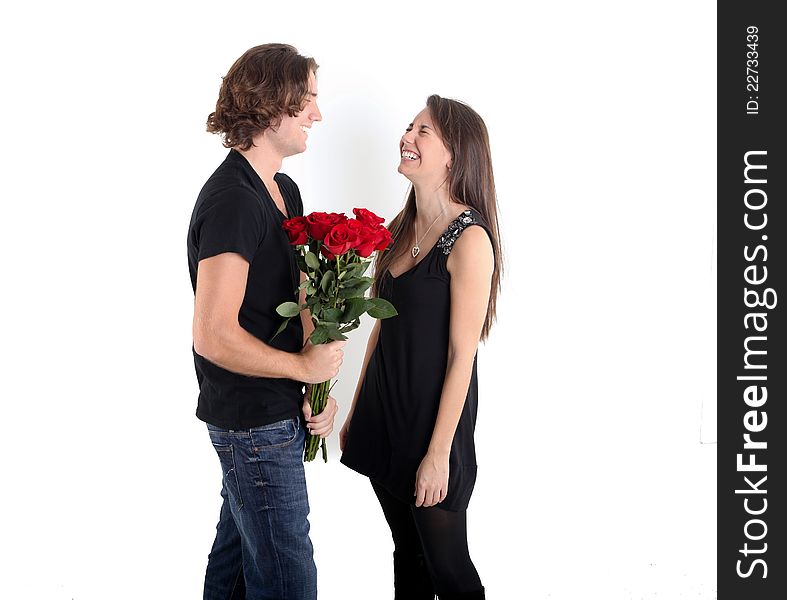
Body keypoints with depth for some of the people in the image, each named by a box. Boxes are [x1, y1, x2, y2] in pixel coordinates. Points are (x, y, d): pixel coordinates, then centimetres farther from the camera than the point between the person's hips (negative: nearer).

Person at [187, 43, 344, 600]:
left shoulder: (287, 191, 9)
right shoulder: (232, 200, -21)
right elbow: (214, 337, -26)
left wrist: (319, 388, -3)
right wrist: (306, 366, -14)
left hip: (277, 410, 9)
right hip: (257, 424, -9)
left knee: (239, 546, 23)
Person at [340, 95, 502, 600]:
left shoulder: (469, 238, -17)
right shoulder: (400, 229, 6)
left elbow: (461, 355, -18)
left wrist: (439, 453, -16)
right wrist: (356, 409, 14)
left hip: (434, 416, -7)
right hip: (383, 408, 7)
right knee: (406, 556, 21)